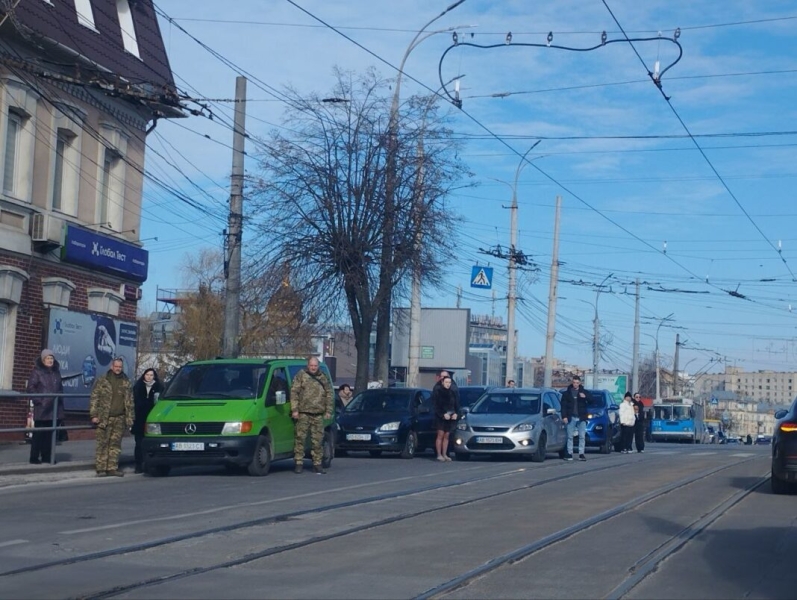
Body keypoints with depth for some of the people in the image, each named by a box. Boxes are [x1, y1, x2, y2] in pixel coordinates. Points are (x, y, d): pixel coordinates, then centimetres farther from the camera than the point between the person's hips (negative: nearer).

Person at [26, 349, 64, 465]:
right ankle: (34, 457, 0)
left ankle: (46, 456, 15)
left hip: (54, 408, 6)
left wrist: (59, 398, 9)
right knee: (38, 433, -4)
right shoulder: (37, 371, -4)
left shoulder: (56, 372, 14)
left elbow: (60, 388, 22)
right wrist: (38, 400, -14)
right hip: (41, 408, -6)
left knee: (49, 433, 8)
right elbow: (30, 388, -9)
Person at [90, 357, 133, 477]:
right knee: (102, 444, -3)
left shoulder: (126, 383, 10)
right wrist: (94, 415, -7)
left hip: (119, 419, 3)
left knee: (116, 444, 5)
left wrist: (130, 418, 6)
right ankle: (101, 468, 1)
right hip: (104, 419, -3)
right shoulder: (102, 381, 2)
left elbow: (130, 401, 12)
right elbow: (94, 398, 1)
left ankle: (112, 467, 11)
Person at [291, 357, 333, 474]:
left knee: (318, 440, 4)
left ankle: (317, 464, 11)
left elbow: (330, 395, 17)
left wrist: (329, 411, 9)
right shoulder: (301, 375, 4)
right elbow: (294, 392, -1)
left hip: (318, 415, 3)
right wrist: (294, 409, -8)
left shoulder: (324, 378, 14)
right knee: (300, 438, -4)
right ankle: (299, 463, 2)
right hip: (303, 413, -3)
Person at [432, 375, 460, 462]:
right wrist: (443, 415, -16)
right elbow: (435, 405, -8)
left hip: (450, 417, 4)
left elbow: (457, 404, 13)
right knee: (440, 434, -8)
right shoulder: (437, 391, -5)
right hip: (440, 417, -4)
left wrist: (456, 413, -4)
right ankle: (439, 455, -5)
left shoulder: (453, 392, 8)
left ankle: (444, 454, 9)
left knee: (446, 436, 5)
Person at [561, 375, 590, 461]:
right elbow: (563, 405, 2)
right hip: (571, 418, 0)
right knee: (570, 436, 1)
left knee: (582, 437, -1)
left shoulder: (584, 392, 7)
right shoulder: (567, 393, 5)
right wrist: (564, 416, -7)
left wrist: (585, 397, -20)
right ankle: (569, 454, 5)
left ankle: (581, 454, 3)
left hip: (581, 418, 1)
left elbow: (591, 400, -1)